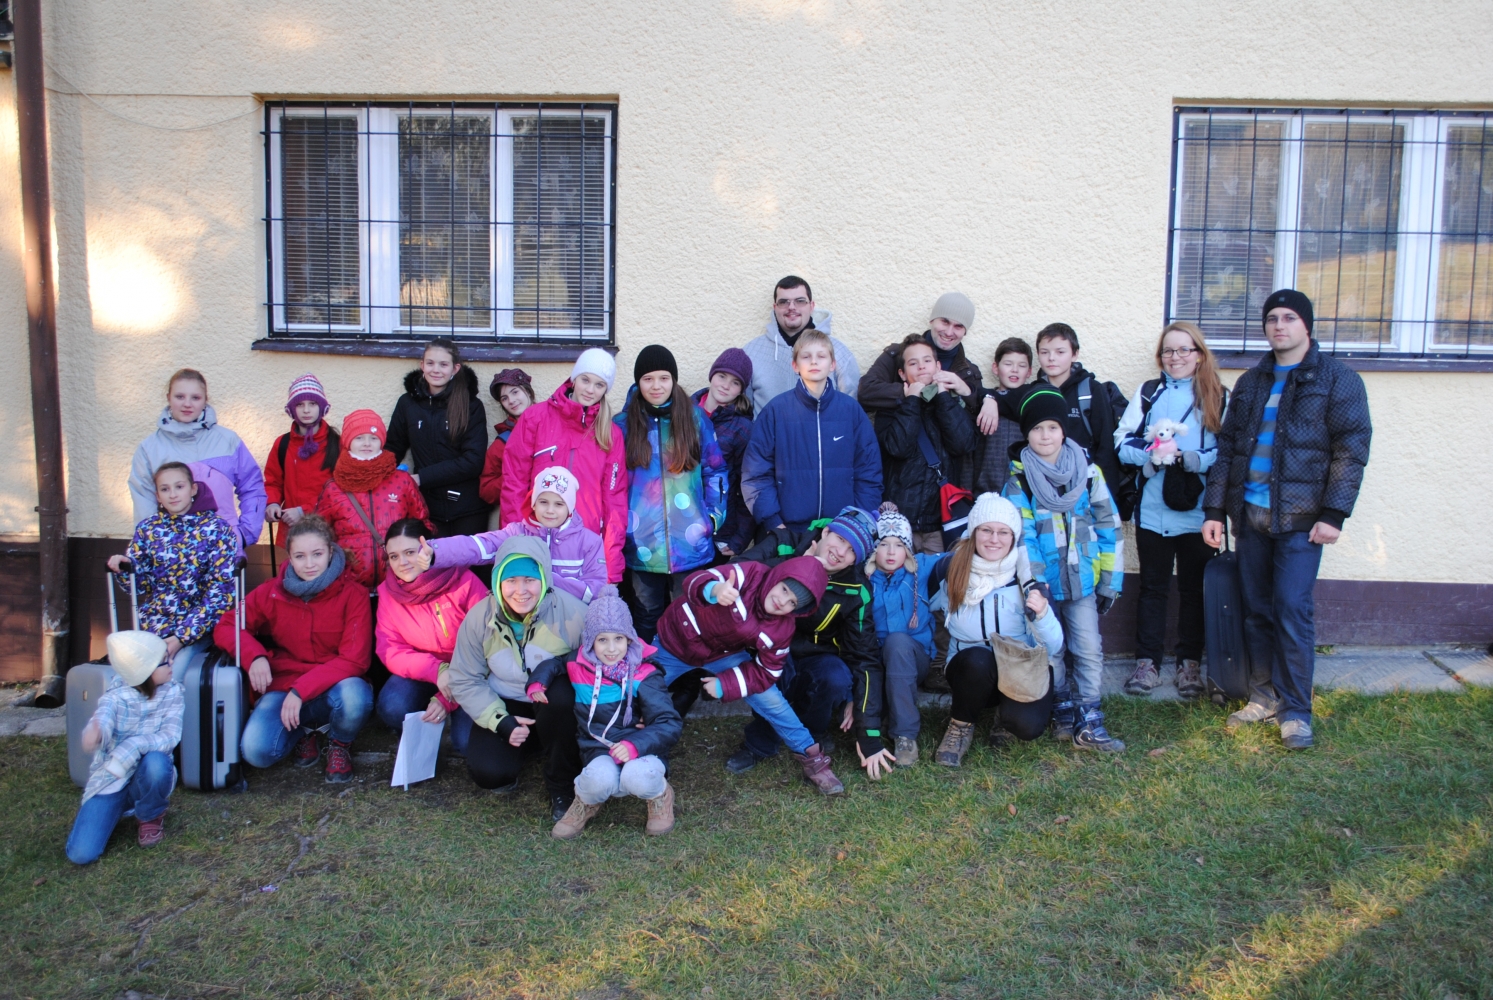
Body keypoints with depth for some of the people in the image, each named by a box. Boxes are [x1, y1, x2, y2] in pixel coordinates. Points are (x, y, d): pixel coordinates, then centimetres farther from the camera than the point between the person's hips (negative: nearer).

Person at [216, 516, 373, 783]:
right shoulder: (271, 593, 0)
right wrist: (255, 656, -16)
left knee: (355, 696, -37)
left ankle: (339, 745, 1)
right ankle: (303, 732, 13)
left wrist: (302, 690, -23)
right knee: (256, 751, -25)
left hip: (332, 688, -2)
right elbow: (226, 627, 5)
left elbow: (354, 660, -13)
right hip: (283, 687, 2)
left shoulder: (353, 594, -9)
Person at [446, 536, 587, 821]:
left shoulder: (570, 612, -19)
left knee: (558, 692, -37)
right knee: (487, 772, -26)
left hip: (557, 709, -1)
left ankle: (562, 787, -13)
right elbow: (464, 680, -4)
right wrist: (500, 721, -18)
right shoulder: (480, 617, -10)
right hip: (505, 707, 2)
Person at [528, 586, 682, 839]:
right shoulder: (579, 666, 0)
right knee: (600, 779, -35)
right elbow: (552, 663, 22)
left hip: (641, 751, -1)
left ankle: (660, 795, 1)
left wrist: (635, 744, -30)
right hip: (600, 753, 2)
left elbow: (670, 725, -14)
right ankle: (586, 803, 4)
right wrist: (537, 682, 0)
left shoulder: (644, 675, -9)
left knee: (638, 776, -38)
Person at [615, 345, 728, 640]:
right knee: (647, 616, 10)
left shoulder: (695, 418, 4)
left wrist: (714, 516, 1)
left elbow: (715, 471, 7)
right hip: (642, 543, 0)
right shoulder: (625, 424, 4)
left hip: (691, 541, 0)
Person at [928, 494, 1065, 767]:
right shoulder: (949, 568, -10)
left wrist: (1042, 614, -38)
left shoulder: (1027, 574, -14)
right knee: (978, 659, -36)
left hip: (1024, 670, 0)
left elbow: (1053, 648, -19)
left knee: (1027, 725, -31)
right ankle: (961, 725, -6)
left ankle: (1007, 714, 7)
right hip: (972, 669, 1)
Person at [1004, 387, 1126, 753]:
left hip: (1082, 582, 1)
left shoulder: (1089, 472, 2)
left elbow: (1108, 526, 4)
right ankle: (1062, 713, 23)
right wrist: (1034, 583, -16)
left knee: (1089, 650, -3)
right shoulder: (1019, 479, -2)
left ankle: (1089, 723, 5)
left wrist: (1111, 580, 2)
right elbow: (1022, 535, -8)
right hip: (1042, 584, -1)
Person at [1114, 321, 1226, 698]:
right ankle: (1147, 662, 15)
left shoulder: (1218, 397, 4)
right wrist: (1151, 455, -16)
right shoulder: (1147, 393, 9)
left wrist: (1196, 460, -18)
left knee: (1193, 588, 8)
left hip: (1197, 512, -1)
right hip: (1153, 509, 1)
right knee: (1152, 587, 8)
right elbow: (1122, 442, 2)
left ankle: (1190, 663, 18)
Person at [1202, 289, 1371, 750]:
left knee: (1293, 610, -7)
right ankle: (1266, 694, 21)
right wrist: (1214, 510, 7)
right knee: (1256, 608, 9)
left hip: (1299, 519, -5)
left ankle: (1295, 709, 4)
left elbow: (1352, 449, -6)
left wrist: (1333, 513, -14)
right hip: (1250, 514, 5)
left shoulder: (1337, 379, -1)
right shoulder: (1250, 382, 14)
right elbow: (1227, 448, 13)